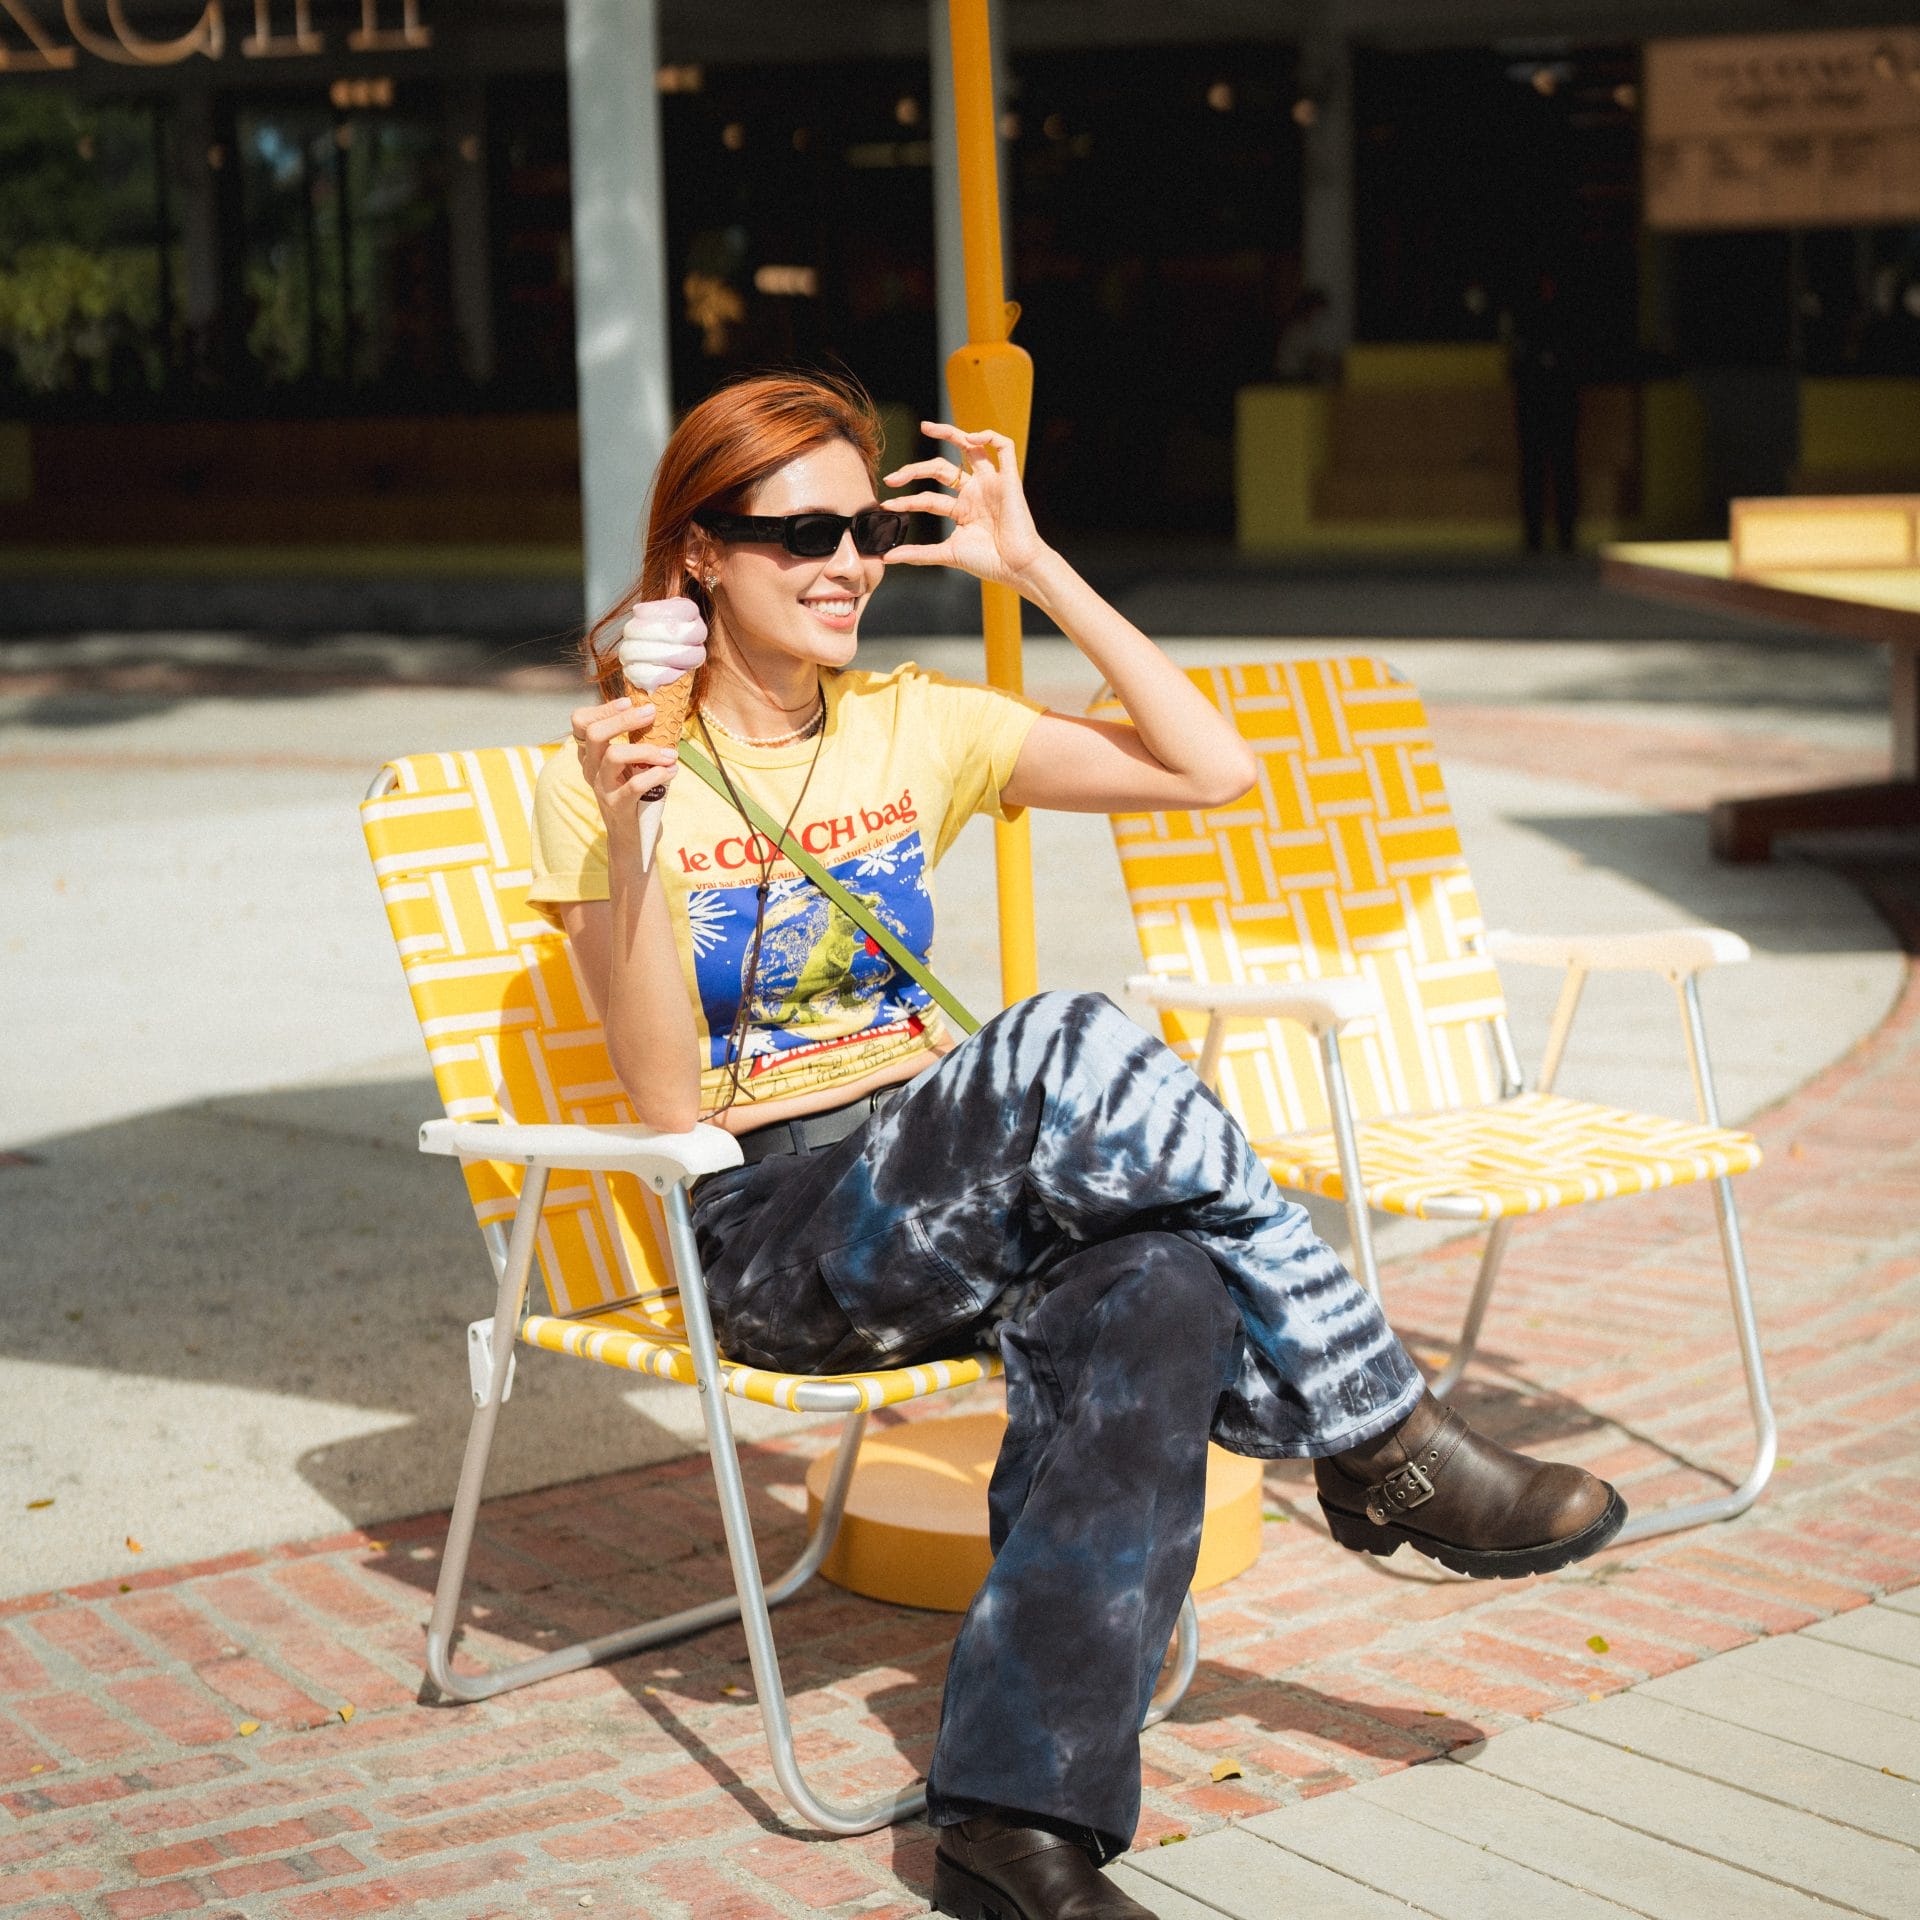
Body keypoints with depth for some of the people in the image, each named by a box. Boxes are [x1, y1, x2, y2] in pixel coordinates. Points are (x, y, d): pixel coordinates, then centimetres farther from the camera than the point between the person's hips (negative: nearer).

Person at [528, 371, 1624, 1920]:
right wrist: (627, 840, -25)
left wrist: (1034, 567, -1)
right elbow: (668, 1101, -12)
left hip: (953, 1201, 5)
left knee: (1158, 1291, -33)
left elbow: (1212, 769, 2)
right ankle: (1380, 1442, -18)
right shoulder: (607, 777, -4)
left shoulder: (913, 729, 9)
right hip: (763, 1234, -4)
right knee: (1079, 1053, -33)